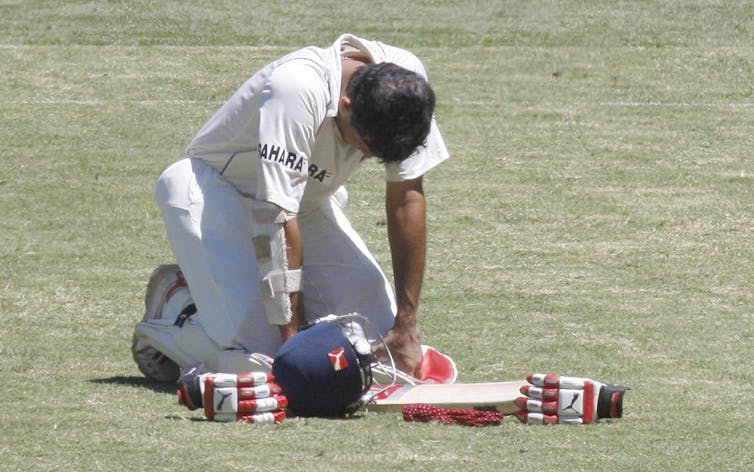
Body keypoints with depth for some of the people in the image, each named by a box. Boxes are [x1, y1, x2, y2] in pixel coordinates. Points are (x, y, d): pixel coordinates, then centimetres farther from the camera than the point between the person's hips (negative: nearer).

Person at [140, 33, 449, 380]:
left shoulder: (405, 81, -19)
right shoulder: (298, 89, -38)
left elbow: (407, 198, -12)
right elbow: (277, 217, -36)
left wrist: (407, 327, -14)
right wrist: (294, 334, -35)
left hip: (309, 197, 6)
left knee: (381, 326, -11)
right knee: (262, 349, -24)